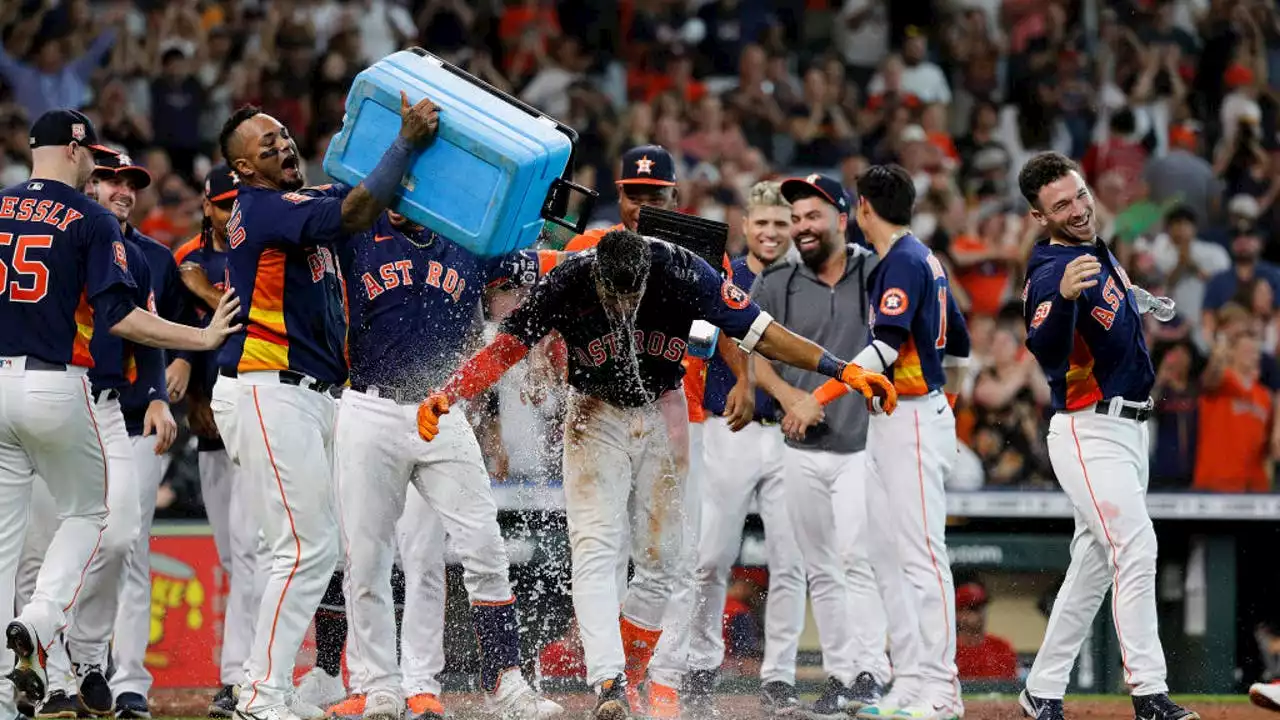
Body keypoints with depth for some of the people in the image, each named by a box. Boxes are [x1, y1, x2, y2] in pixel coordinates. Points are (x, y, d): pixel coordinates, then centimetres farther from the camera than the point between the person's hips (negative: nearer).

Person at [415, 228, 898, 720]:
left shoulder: (684, 274, -23)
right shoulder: (566, 284, -24)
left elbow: (760, 333, -20)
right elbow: (506, 348, -17)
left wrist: (839, 369, -26)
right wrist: (446, 395, -31)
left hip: (662, 415, 2)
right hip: (596, 416, -2)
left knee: (658, 560, 2)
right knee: (596, 550, -17)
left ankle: (629, 679, 15)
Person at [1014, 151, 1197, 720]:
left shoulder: (1097, 253, 10)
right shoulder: (1050, 274, -20)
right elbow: (1047, 353, -38)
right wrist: (1062, 299, -53)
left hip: (1126, 429, 10)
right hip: (1089, 432, -10)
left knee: (1095, 562, 11)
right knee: (1135, 548, -20)